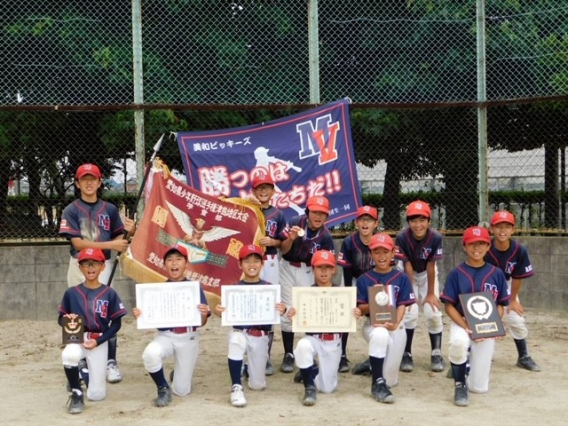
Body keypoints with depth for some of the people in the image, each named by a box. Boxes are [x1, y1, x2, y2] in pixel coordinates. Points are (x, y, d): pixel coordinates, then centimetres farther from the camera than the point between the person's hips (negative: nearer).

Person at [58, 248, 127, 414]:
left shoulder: (110, 293, -3)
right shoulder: (71, 293, 0)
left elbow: (116, 324, -1)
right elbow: (61, 319, 8)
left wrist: (98, 341, -12)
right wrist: (68, 320, -16)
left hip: (99, 342, 0)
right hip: (77, 339, 0)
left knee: (96, 395, -1)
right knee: (69, 355, -39)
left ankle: (88, 372, 34)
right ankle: (76, 394, -13)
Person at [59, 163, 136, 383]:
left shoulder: (109, 209, 6)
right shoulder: (71, 210, -2)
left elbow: (118, 238, 8)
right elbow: (77, 243, -12)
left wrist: (128, 231, -15)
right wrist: (110, 245, -19)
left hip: (103, 266, 1)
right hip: (79, 266, -1)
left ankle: (111, 362, -1)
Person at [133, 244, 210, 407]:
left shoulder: (195, 289, -6)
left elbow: (202, 323, -6)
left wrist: (204, 314, -28)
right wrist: (140, 316, -22)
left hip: (188, 338, 0)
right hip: (165, 336, 1)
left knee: (181, 390, 3)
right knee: (150, 354, -35)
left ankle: (180, 375, 42)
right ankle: (163, 389, -7)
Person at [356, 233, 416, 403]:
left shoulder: (401, 277, 0)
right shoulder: (364, 279, 1)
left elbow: (402, 305, -5)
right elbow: (361, 308, -3)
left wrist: (395, 323, -24)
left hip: (395, 326, 1)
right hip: (372, 324, -1)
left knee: (390, 380, -3)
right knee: (380, 335, -40)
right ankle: (378, 383, -26)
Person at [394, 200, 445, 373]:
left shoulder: (435, 237, -28)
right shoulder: (402, 237, -30)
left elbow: (430, 266, -20)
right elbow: (407, 266, -22)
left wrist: (430, 293, -13)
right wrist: (411, 293, -19)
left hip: (427, 274, 1)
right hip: (407, 274, -1)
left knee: (433, 312, -6)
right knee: (410, 313, -13)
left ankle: (436, 353, 10)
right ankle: (406, 354, 1)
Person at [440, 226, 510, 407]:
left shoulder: (496, 274, 0)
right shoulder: (456, 273, -5)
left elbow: (500, 305, 5)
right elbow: (449, 306, -5)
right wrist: (466, 327, -20)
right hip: (461, 323, -2)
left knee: (479, 387, 0)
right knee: (459, 341, -41)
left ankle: (473, 362, 37)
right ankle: (460, 385, -14)